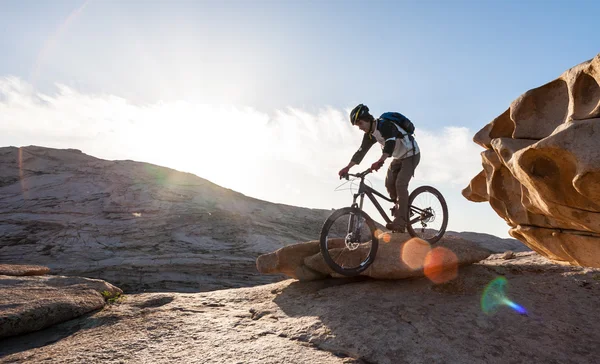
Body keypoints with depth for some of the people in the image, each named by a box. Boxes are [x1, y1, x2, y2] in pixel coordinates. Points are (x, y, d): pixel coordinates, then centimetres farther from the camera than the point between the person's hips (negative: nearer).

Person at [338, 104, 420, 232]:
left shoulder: (385, 125, -28)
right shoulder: (370, 134, -2)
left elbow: (390, 143, -44)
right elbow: (361, 151, -3)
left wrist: (380, 161, -60)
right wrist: (347, 167, -11)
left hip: (411, 154, -8)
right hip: (398, 157, 9)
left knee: (400, 184, -21)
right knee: (389, 183, -3)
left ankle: (400, 221, -22)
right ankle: (400, 207, 17)